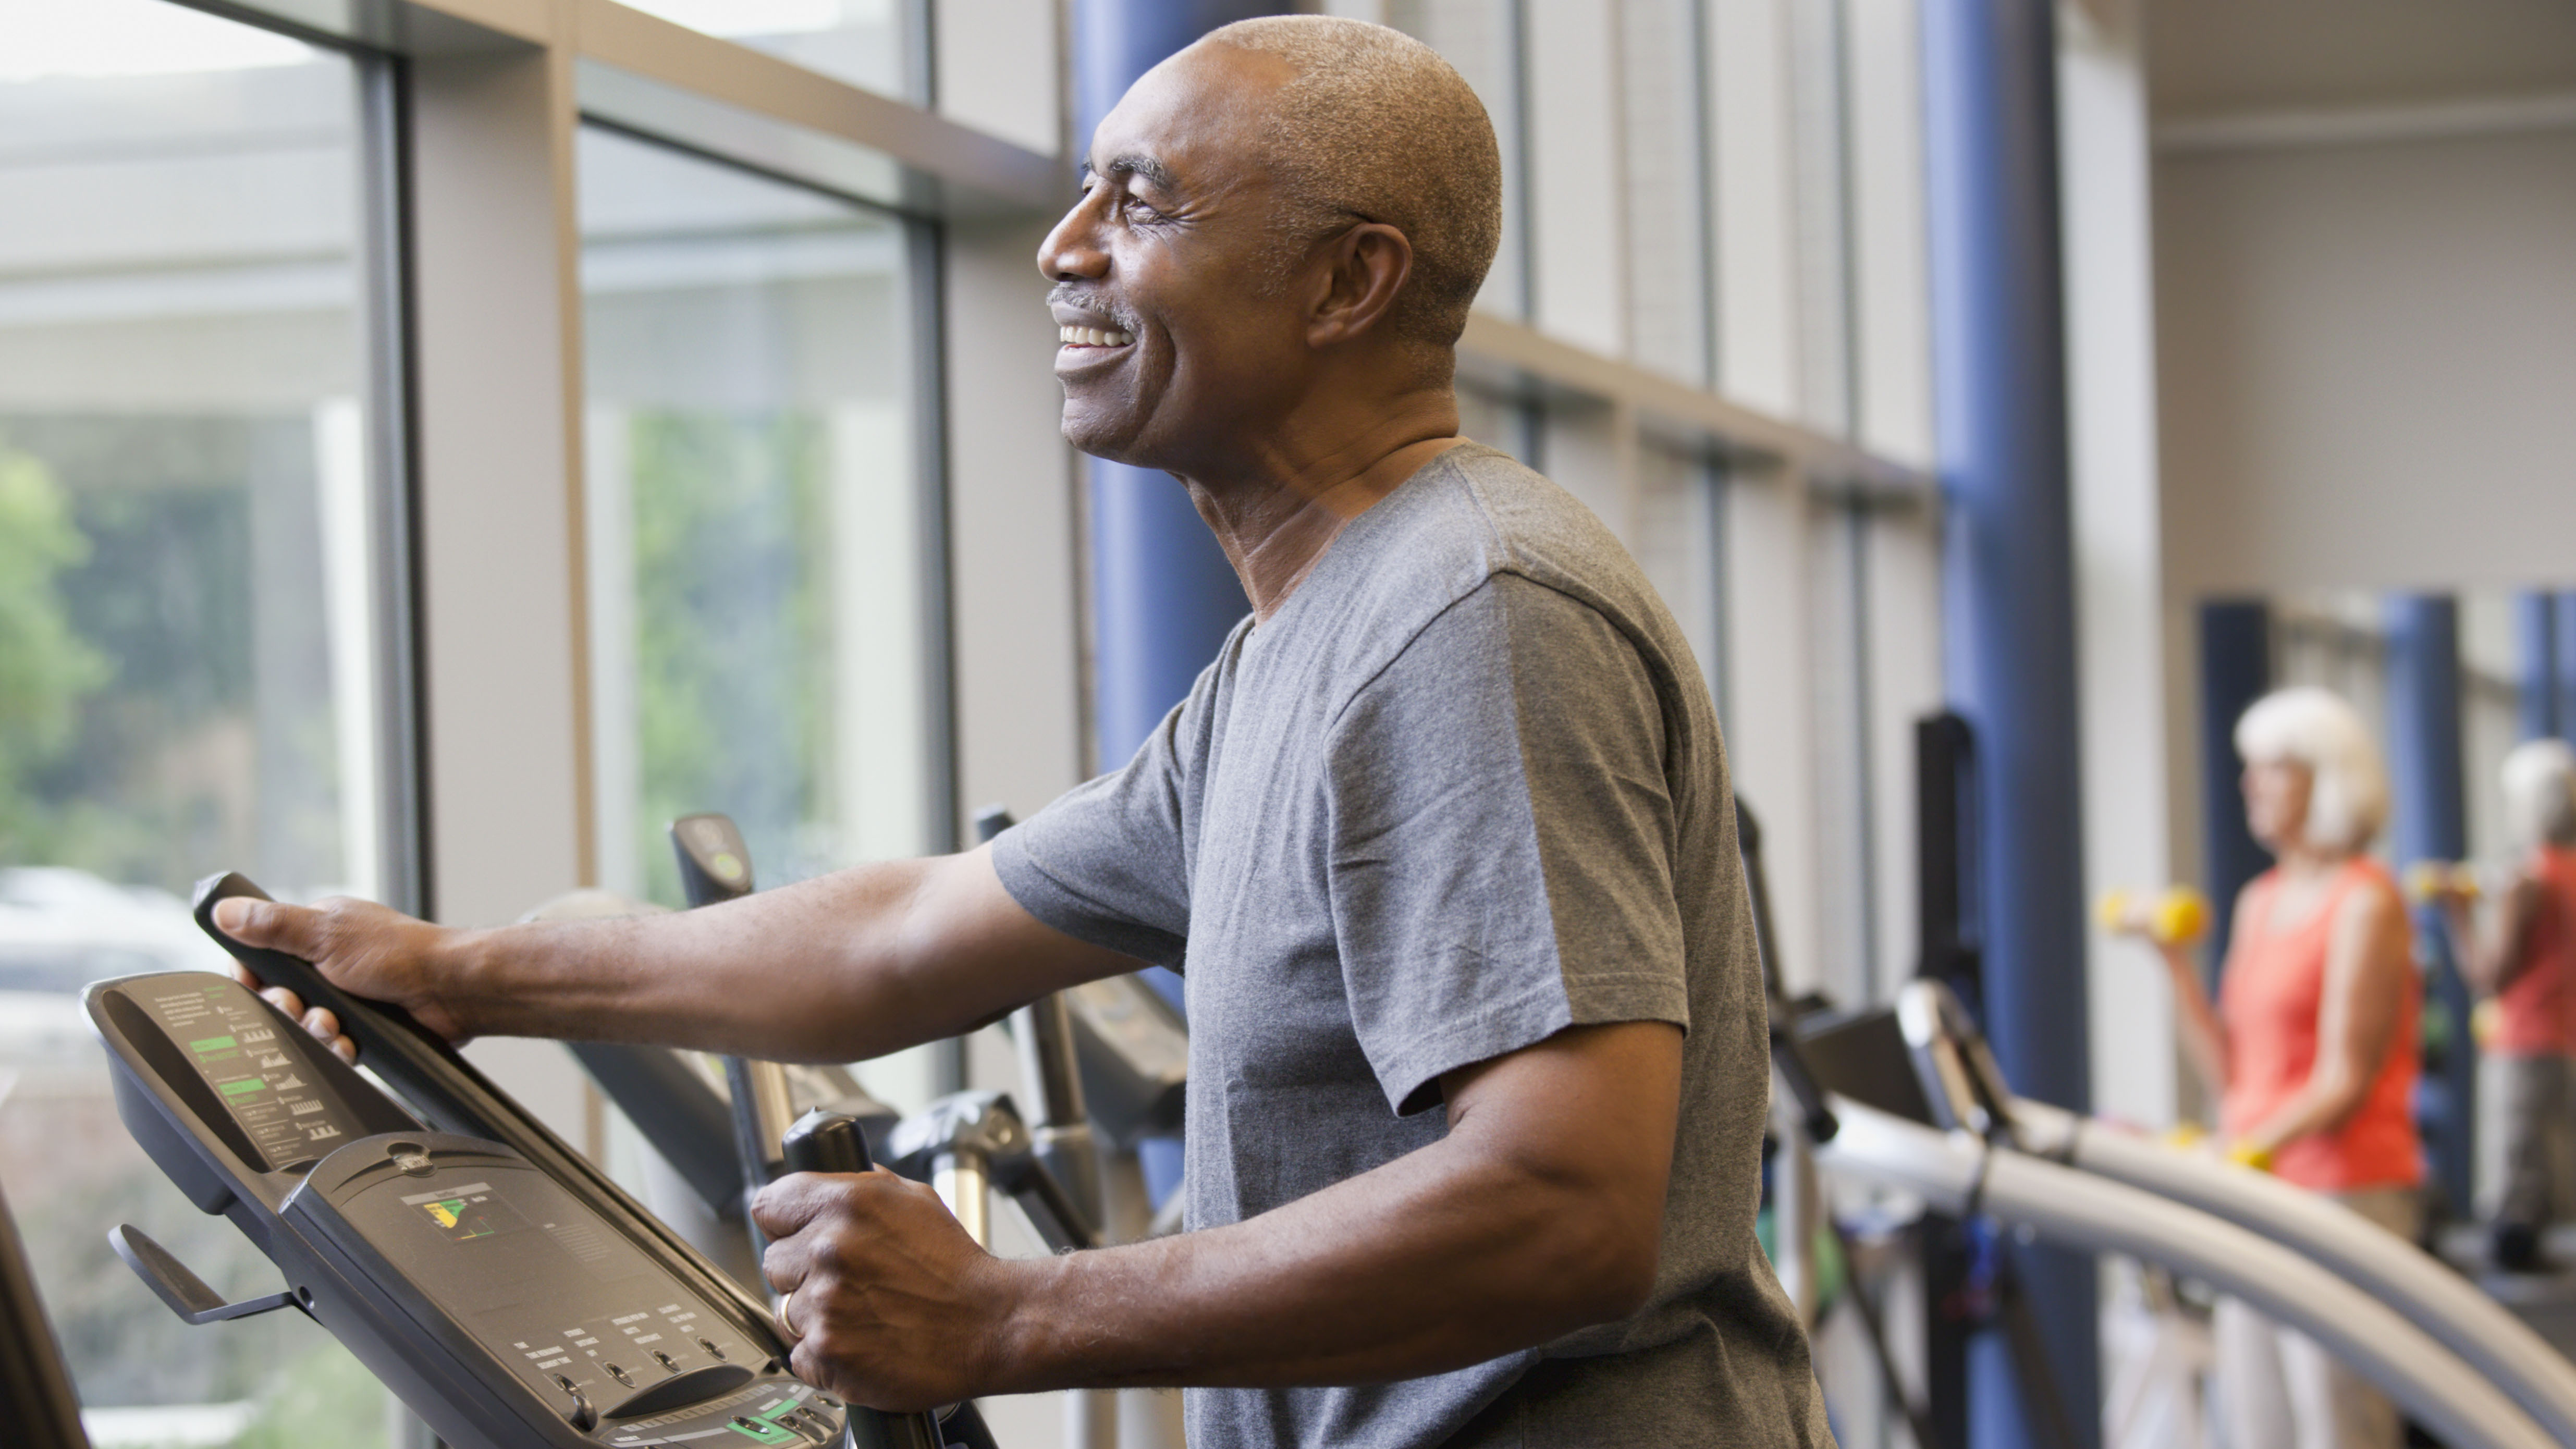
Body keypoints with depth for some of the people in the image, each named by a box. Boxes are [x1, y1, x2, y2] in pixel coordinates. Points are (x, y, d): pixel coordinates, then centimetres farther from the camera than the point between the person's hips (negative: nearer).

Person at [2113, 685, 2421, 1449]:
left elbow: (2344, 1082, -13)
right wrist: (2175, 958, 5)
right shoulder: (2259, 903, 16)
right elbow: (2230, 1071, 11)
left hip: (2345, 1193, -8)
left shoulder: (2365, 902, -7)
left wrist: (2249, 1150, -26)